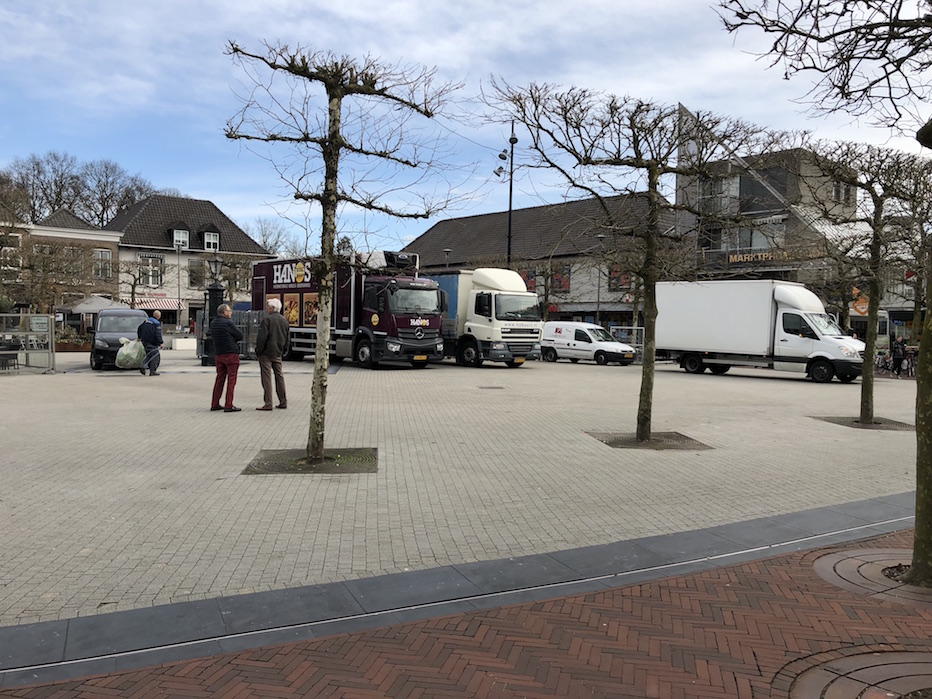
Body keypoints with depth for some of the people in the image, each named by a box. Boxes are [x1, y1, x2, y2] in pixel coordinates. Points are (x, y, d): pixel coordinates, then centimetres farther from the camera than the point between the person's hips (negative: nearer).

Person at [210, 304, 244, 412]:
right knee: (231, 378, -3)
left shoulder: (213, 323, 10)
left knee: (220, 378, 14)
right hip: (231, 354, -7)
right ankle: (228, 405, -6)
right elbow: (240, 336, -7)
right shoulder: (228, 323, -12)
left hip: (218, 354, 7)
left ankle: (214, 404, 15)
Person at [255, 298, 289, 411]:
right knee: (279, 375, 13)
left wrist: (258, 351, -8)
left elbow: (262, 338, -18)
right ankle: (283, 402, 16)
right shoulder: (284, 320, 10)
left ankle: (268, 404, -5)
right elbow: (287, 339, 14)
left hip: (266, 352, -7)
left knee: (266, 377, -4)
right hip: (278, 353, 7)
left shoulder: (267, 320, -14)